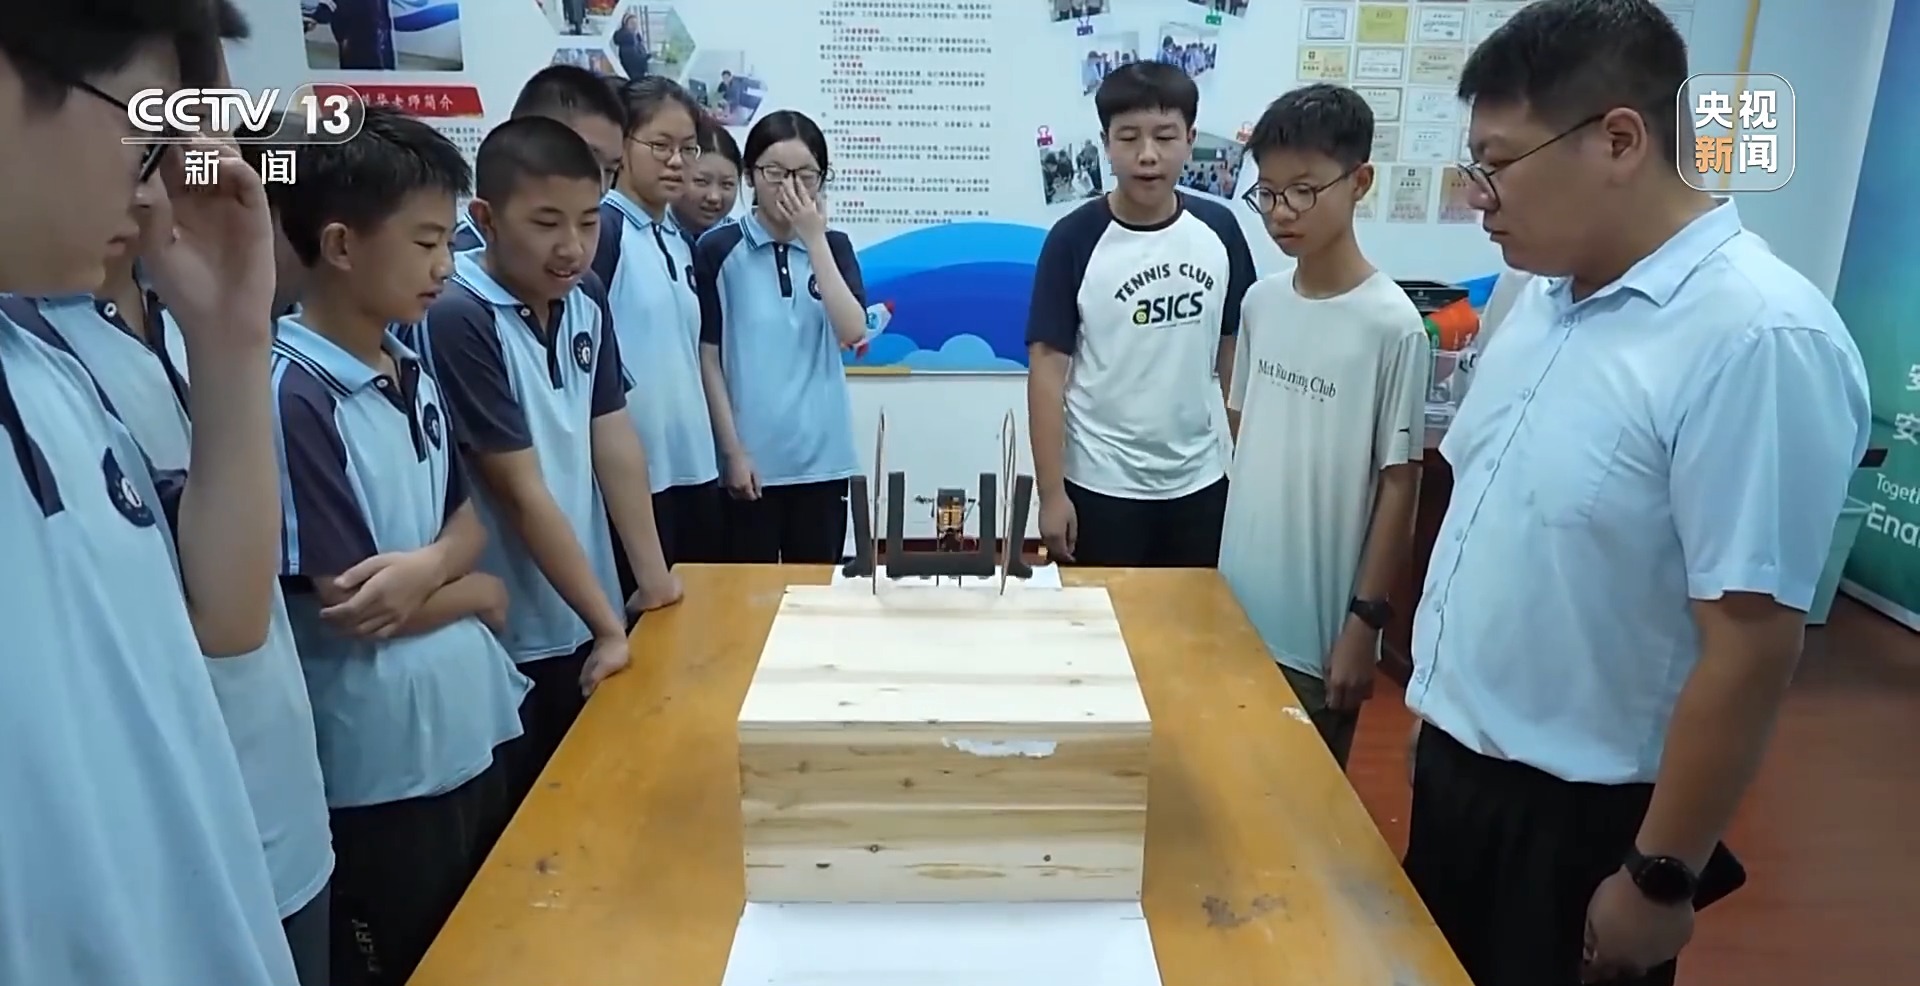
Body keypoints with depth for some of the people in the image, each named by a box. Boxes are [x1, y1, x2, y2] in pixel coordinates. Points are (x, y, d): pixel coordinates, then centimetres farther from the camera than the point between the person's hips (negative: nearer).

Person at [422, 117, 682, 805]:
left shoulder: (586, 301, 1)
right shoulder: (457, 320, -21)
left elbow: (613, 440, 3)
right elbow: (522, 492, -19)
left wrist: (652, 576, 1)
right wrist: (609, 625, -14)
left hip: (584, 623, 6)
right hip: (508, 641, -6)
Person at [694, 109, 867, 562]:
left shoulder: (834, 246, 7)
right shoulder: (719, 249, -3)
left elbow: (853, 332, -8)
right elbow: (707, 357, -3)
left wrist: (814, 239, -11)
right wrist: (733, 450, -8)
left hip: (822, 456, 3)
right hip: (752, 457, -3)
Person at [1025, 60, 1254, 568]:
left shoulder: (1219, 229, -1)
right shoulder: (1074, 239, -11)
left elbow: (1234, 350, 8)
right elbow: (1048, 367, -10)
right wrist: (1051, 493, -11)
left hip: (1201, 480, 3)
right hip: (1102, 486, -3)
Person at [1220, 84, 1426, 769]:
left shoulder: (1391, 324, -16)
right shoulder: (1260, 301, 2)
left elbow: (1400, 484, -12)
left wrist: (1367, 619, -11)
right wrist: (1223, 559, 12)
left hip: (1321, 626, -5)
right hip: (1240, 606, 6)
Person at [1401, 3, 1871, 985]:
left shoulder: (1756, 339, -24)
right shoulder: (1547, 294, 2)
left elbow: (1751, 648, -23)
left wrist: (1661, 879, -16)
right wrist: (1444, 707, 15)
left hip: (1577, 816, -7)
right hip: (1453, 759, 7)